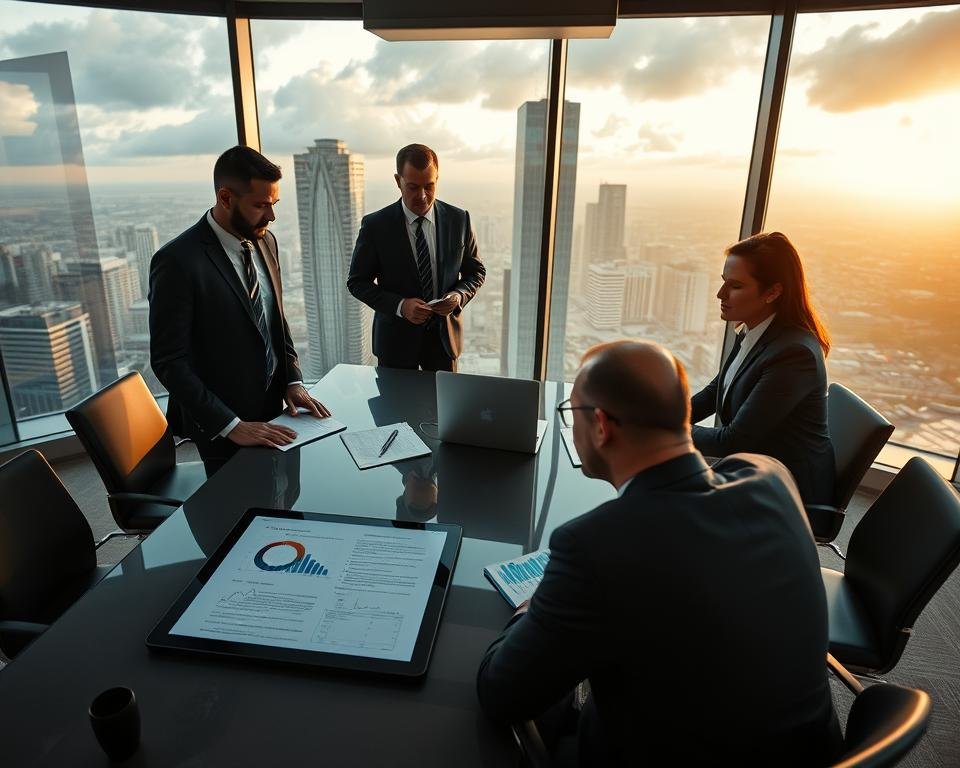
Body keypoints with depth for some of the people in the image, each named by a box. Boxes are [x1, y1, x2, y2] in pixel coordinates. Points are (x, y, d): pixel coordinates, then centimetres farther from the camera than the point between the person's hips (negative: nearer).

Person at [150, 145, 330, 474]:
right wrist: (231, 425, -23)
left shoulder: (265, 240, 1)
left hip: (272, 405, 6)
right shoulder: (177, 261, -21)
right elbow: (169, 362, -20)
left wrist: (293, 381, -1)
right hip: (221, 424, -6)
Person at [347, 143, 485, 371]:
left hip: (444, 335, 2)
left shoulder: (459, 219, -4)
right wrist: (399, 306, -20)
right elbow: (357, 282, -5)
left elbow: (476, 272, 7)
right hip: (396, 338, -2)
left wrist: (459, 295, -15)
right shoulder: (375, 225, -10)